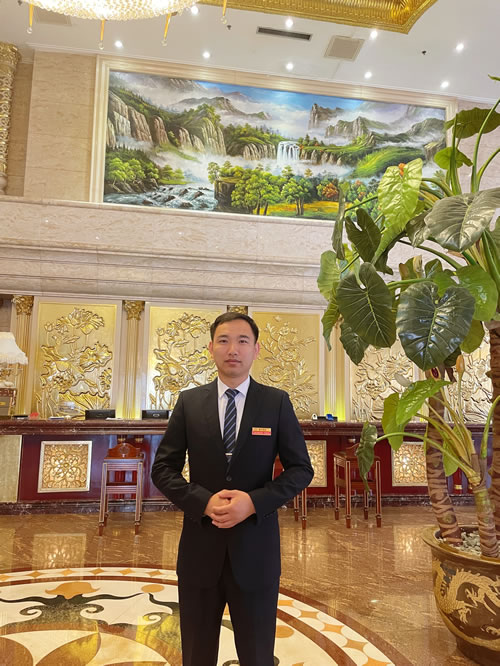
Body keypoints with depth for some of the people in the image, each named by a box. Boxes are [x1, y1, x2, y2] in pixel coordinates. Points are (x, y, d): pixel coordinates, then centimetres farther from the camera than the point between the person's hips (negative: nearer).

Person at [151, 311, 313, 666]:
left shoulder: (277, 402, -4)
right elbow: (163, 468, 1)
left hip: (256, 547, -1)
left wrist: (254, 502, -17)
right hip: (200, 546, 2)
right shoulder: (189, 402, 0)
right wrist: (203, 501, -15)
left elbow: (301, 469, -3)